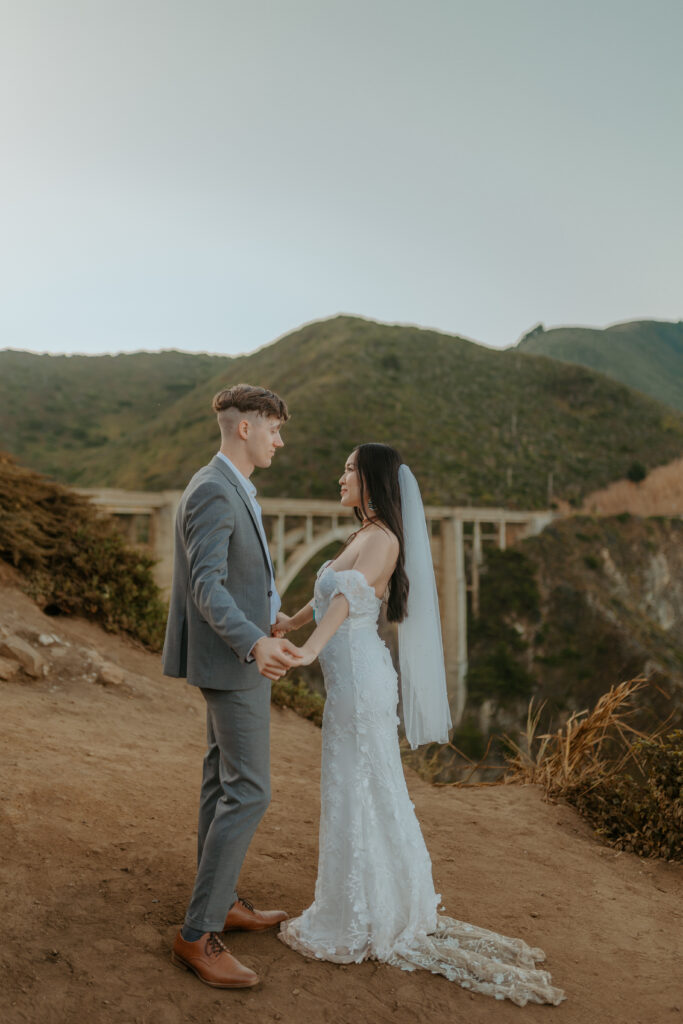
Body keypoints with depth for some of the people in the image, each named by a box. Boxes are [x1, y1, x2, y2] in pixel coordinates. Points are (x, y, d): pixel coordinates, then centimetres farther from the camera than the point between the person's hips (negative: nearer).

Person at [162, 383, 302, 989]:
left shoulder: (229, 489, 12)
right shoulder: (213, 492, -21)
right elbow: (206, 587, -29)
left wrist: (264, 621, 35)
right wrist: (255, 644, -44)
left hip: (237, 657, 11)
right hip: (232, 663, -11)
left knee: (224, 781, 16)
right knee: (249, 792, -8)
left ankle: (221, 903, 28)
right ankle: (199, 934, 0)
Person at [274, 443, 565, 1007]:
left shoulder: (381, 540, -16)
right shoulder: (363, 537, 12)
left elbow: (348, 595, -35)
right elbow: (330, 594, 26)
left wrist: (310, 648, -48)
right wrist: (290, 623, 37)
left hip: (359, 681, -9)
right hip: (355, 679, 9)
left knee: (355, 796, 2)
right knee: (375, 792, 18)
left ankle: (353, 925, 17)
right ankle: (393, 909, 34)